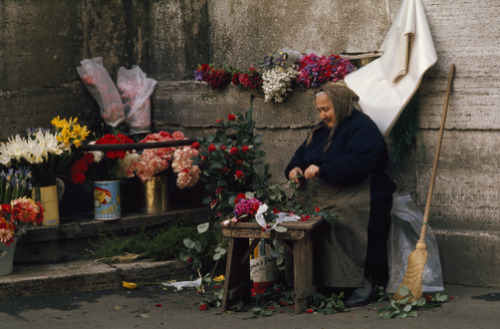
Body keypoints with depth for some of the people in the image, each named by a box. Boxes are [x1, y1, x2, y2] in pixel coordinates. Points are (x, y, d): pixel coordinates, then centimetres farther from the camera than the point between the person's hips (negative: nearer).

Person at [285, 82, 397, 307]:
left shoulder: (362, 128, -7)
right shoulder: (322, 130, 23)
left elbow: (359, 163, -22)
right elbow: (302, 154, 31)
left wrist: (322, 170, -25)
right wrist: (295, 168, 6)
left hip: (357, 194, -8)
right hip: (321, 195, 8)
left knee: (344, 222, -35)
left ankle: (364, 285, -27)